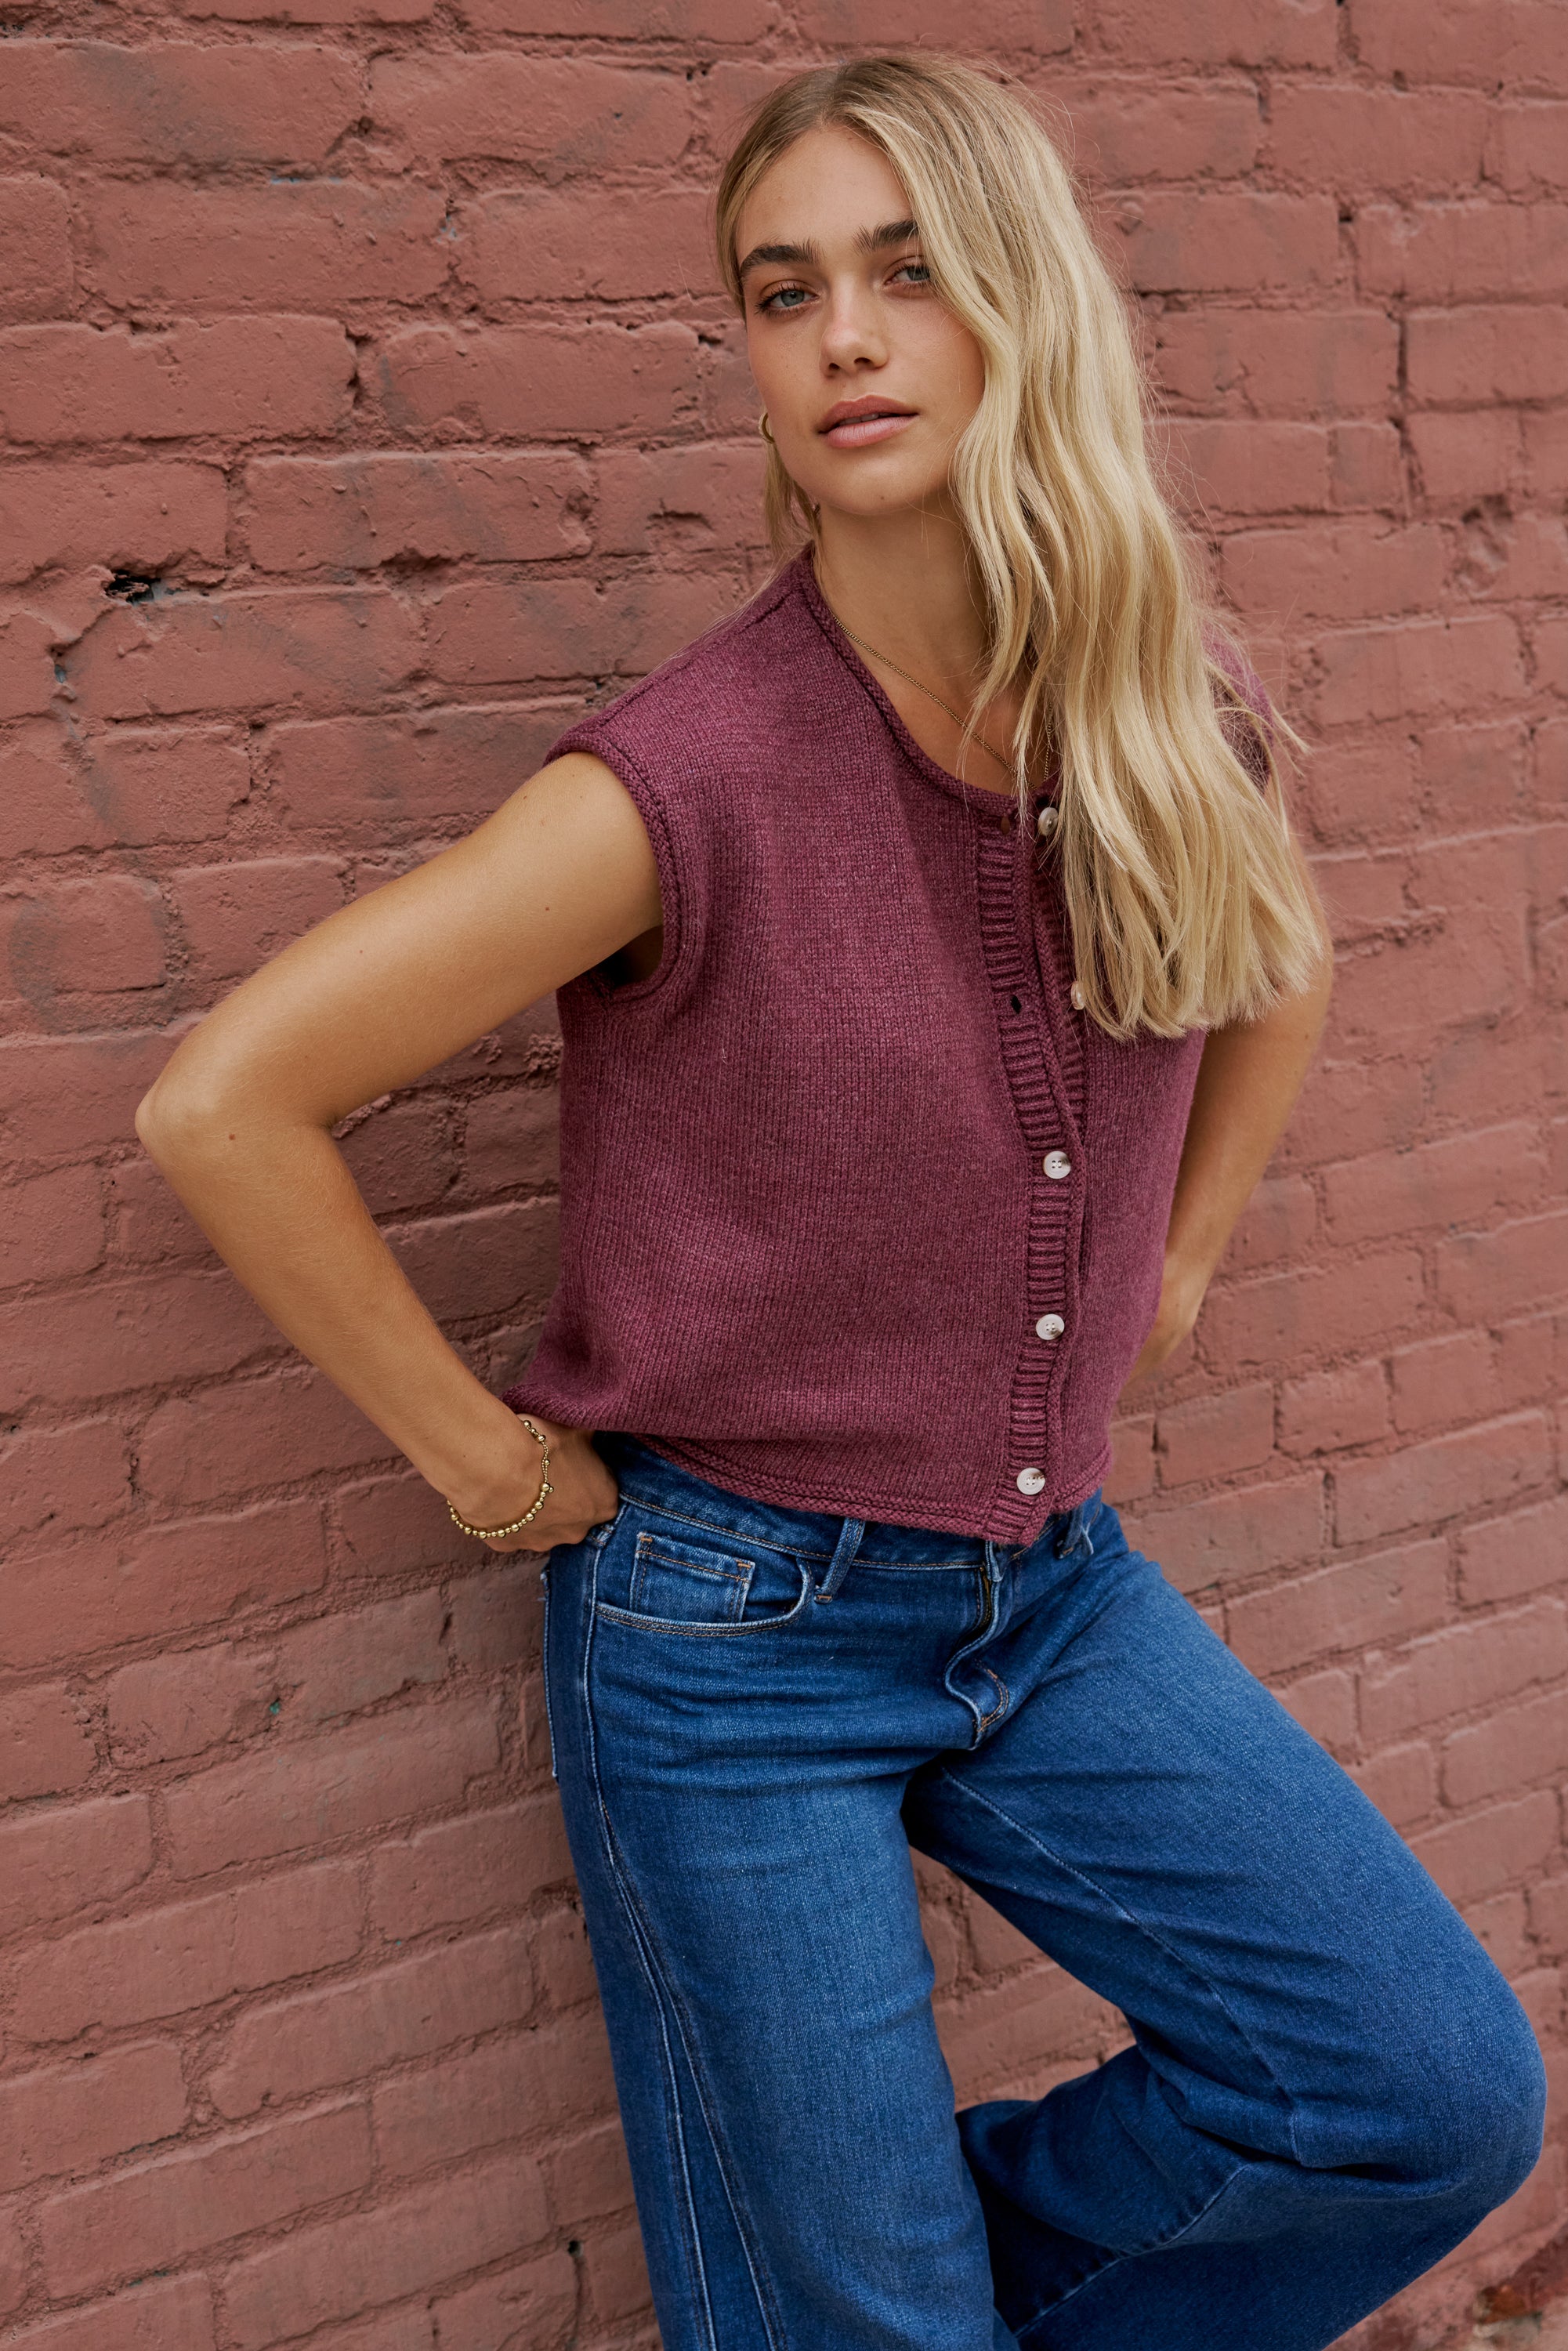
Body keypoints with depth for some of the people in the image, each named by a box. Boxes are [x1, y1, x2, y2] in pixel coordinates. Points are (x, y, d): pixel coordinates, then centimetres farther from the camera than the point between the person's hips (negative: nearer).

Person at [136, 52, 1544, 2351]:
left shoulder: (1178, 725, -5)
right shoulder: (693, 781, -21)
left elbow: (1282, 964, 20)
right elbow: (225, 1105, -19)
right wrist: (483, 1456, -13)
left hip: (1056, 1587, 5)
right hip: (736, 1625, -5)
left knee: (1443, 2097, 5)